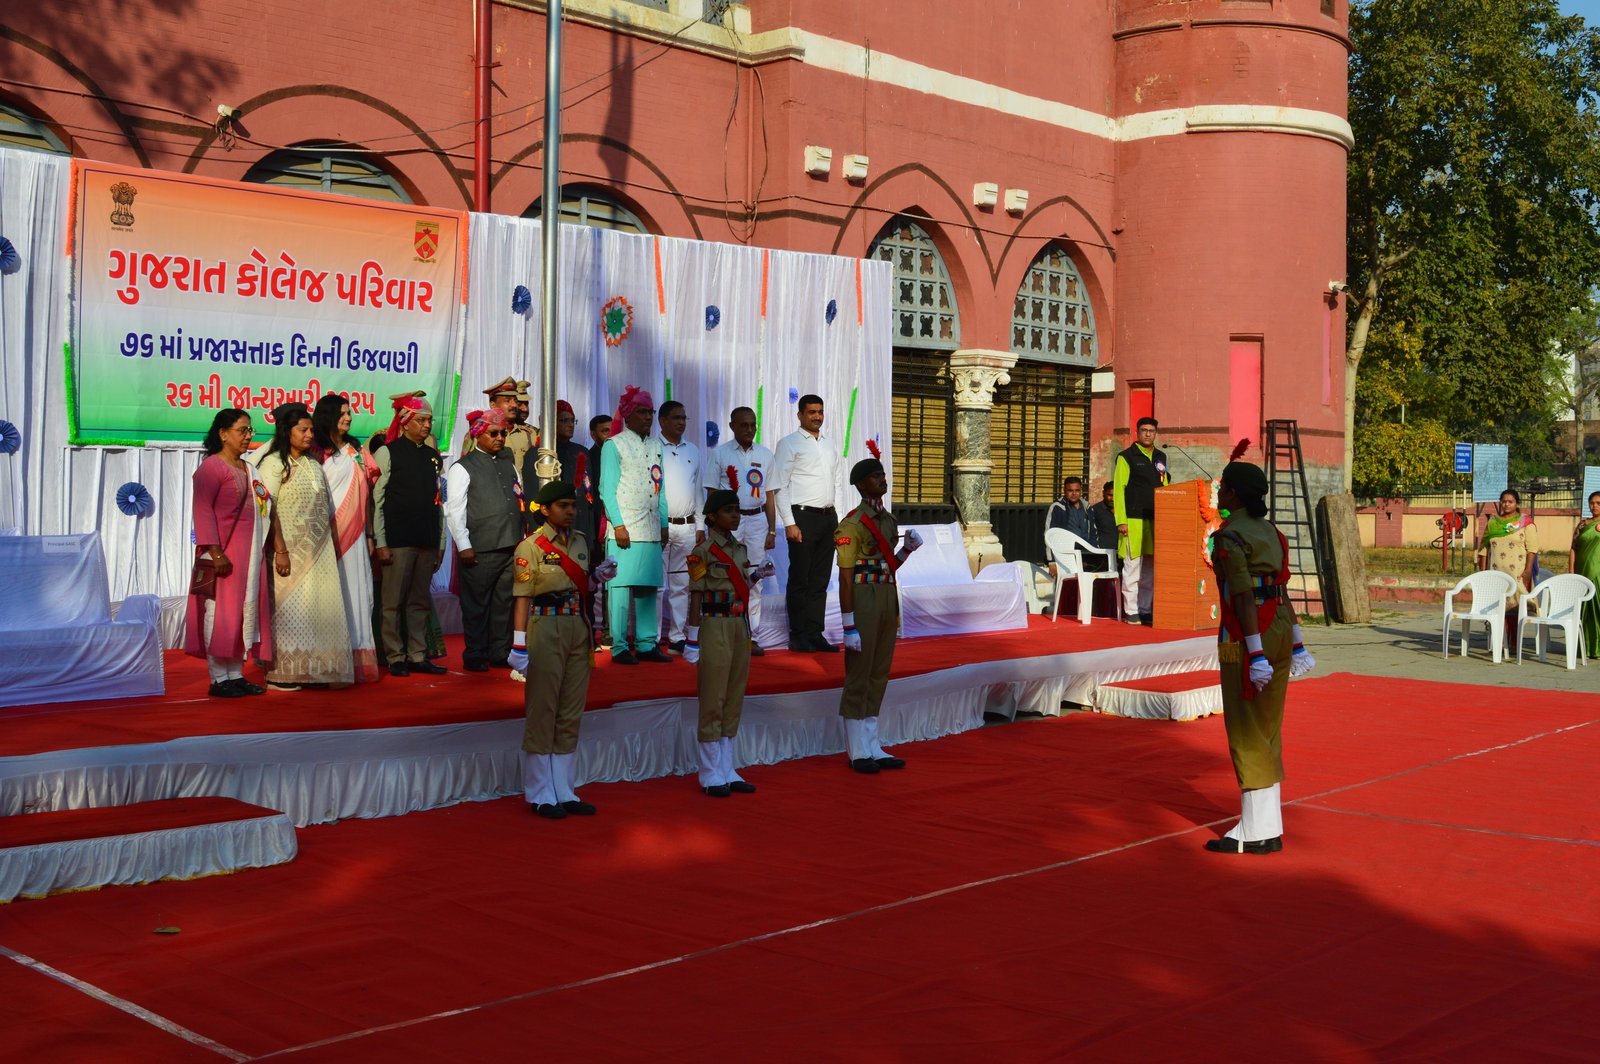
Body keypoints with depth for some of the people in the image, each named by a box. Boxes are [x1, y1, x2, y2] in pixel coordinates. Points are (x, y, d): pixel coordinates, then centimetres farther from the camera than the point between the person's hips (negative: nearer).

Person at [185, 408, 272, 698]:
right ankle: (218, 679, -1)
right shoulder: (211, 467, -7)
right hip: (224, 553, -8)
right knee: (221, 611, -5)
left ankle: (236, 675, 13)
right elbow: (203, 511, -14)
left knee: (246, 609, 8)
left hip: (250, 552, 8)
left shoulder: (248, 469, 17)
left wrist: (263, 551, 13)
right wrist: (215, 551, -22)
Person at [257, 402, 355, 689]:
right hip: (292, 550, -6)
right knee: (289, 609, -5)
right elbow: (268, 510, -12)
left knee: (320, 609, 4)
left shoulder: (313, 464, 16)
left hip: (319, 552, 6)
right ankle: (280, 673, 1)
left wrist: (333, 545, 11)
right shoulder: (274, 463, -5)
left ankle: (314, 670, 10)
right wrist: (280, 551, -18)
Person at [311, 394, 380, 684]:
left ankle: (356, 660, 6)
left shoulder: (357, 453, 16)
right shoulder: (317, 453, -2)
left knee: (356, 593, 3)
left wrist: (369, 534, 13)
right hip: (329, 534, -5)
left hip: (355, 535, 5)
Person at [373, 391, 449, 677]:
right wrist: (380, 543, -10)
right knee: (394, 603, -1)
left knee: (420, 602, 8)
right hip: (397, 541, -5)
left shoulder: (434, 457, 14)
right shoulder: (389, 452, -1)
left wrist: (440, 543, 12)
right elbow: (377, 500, -4)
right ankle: (396, 658, 6)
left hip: (427, 542, 5)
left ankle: (418, 656, 13)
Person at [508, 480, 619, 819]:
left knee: (571, 714, 10)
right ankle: (540, 795, 9)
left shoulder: (580, 542, 12)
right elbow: (523, 597, -12)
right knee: (542, 712, 0)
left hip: (578, 629, 7)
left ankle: (563, 792, 19)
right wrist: (520, 643, -18)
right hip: (546, 628, -6)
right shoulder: (531, 546, -7)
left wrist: (599, 577, 2)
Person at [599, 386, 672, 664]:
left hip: (651, 529, 6)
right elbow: (607, 488, -5)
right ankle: (619, 647, -4)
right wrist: (618, 524, -13)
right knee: (621, 585, -7)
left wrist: (664, 524, 13)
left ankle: (646, 644, 10)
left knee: (648, 586, 5)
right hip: (626, 529, -6)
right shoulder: (614, 445, 0)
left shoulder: (655, 445, 18)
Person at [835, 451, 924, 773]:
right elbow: (846, 577, -15)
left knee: (879, 676, 12)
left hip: (888, 599, 8)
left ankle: (873, 748, 21)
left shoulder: (888, 520, 12)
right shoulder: (852, 525, -12)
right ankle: (857, 752, 9)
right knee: (858, 677, 0)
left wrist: (908, 549, 3)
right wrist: (849, 627, -18)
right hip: (863, 602, -8)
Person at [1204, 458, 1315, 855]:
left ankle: (1256, 831, 2)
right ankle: (1269, 827, 18)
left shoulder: (1229, 537, -13)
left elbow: (1244, 598, -19)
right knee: (1267, 730, 13)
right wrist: (1296, 643, 16)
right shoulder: (1271, 532, 13)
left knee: (1246, 732, -2)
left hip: (1248, 637, -8)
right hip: (1280, 629, 9)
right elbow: (1281, 592, 13)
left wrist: (1255, 654, -22)